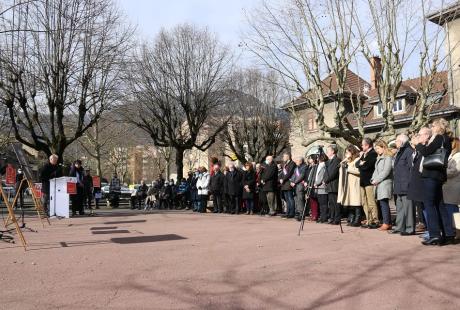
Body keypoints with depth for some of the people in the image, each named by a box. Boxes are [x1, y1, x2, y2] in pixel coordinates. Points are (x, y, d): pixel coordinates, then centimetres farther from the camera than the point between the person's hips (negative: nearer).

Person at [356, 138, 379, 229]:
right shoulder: (364, 154, 19)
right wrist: (360, 159, -6)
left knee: (371, 202, -7)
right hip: (363, 181, 9)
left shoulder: (373, 154, -10)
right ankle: (368, 221, 16)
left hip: (369, 181, -9)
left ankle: (375, 221, -1)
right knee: (365, 203, 10)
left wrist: (361, 164, 0)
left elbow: (366, 166, -19)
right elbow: (357, 164, 11)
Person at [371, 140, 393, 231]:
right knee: (382, 203, 7)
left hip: (385, 183, -9)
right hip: (379, 184, 9)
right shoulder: (379, 158, 21)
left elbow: (386, 171, -15)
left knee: (384, 203, -9)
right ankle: (388, 223, 12)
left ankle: (386, 223, -5)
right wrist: (373, 179, 6)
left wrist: (377, 180, -12)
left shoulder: (388, 157, -7)